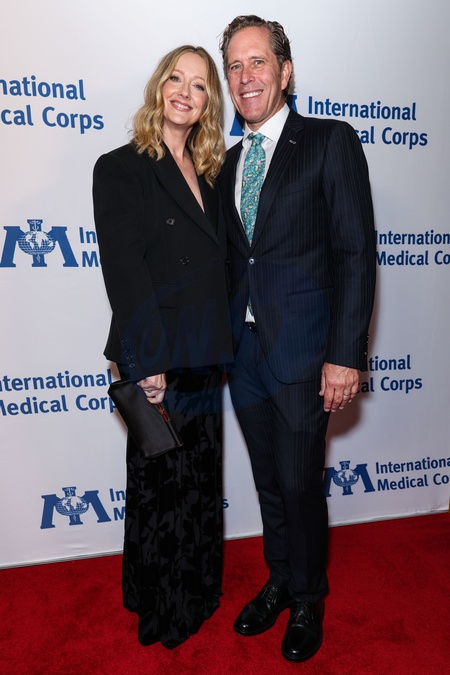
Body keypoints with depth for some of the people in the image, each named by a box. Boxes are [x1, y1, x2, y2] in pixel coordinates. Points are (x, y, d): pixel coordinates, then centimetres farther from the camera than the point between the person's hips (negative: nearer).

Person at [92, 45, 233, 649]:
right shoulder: (121, 168, -6)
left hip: (203, 357, 7)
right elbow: (124, 269, -15)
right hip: (157, 361, -7)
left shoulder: (206, 174, 14)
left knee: (200, 478, 19)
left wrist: (222, 346, 6)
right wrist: (149, 363, -20)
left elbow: (217, 263, 12)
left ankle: (197, 592, 44)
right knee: (161, 482, 10)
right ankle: (160, 610, 35)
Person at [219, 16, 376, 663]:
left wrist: (344, 355, -16)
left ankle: (308, 599, 34)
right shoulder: (228, 162, 14)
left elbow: (356, 254, -10)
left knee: (301, 485, 7)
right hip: (245, 352, 5)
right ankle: (279, 581, 41)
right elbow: (233, 260, 14)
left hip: (303, 351, -5)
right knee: (270, 484, 18)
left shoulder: (331, 142, -3)